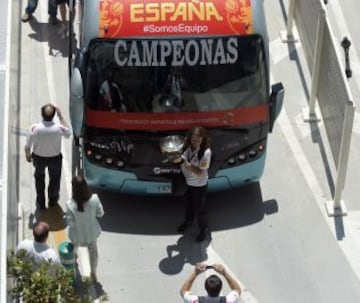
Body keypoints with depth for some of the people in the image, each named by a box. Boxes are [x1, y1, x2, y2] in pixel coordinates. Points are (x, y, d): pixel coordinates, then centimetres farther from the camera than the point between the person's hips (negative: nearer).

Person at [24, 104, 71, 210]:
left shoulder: (35, 128, -29)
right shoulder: (59, 128, -30)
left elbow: (27, 146, -17)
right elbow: (68, 133, -5)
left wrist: (27, 155, 5)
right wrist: (61, 117, -9)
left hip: (38, 157, 0)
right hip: (55, 158, 0)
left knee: (39, 178, 28)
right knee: (54, 179, 28)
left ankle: (40, 203, 41)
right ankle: (53, 201, 49)